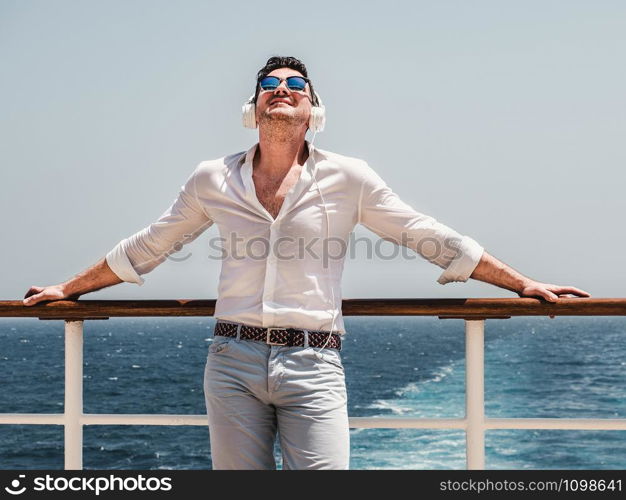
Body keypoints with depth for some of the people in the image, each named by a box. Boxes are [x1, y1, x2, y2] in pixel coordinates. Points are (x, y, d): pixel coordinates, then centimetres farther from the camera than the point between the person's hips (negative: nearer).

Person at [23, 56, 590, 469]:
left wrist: (522, 283, 8)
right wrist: (69, 288, 27)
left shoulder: (347, 178, 6)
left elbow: (434, 240, 9)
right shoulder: (213, 180, 10)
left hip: (313, 368, -1)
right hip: (233, 363, 2)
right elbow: (144, 249, 22)